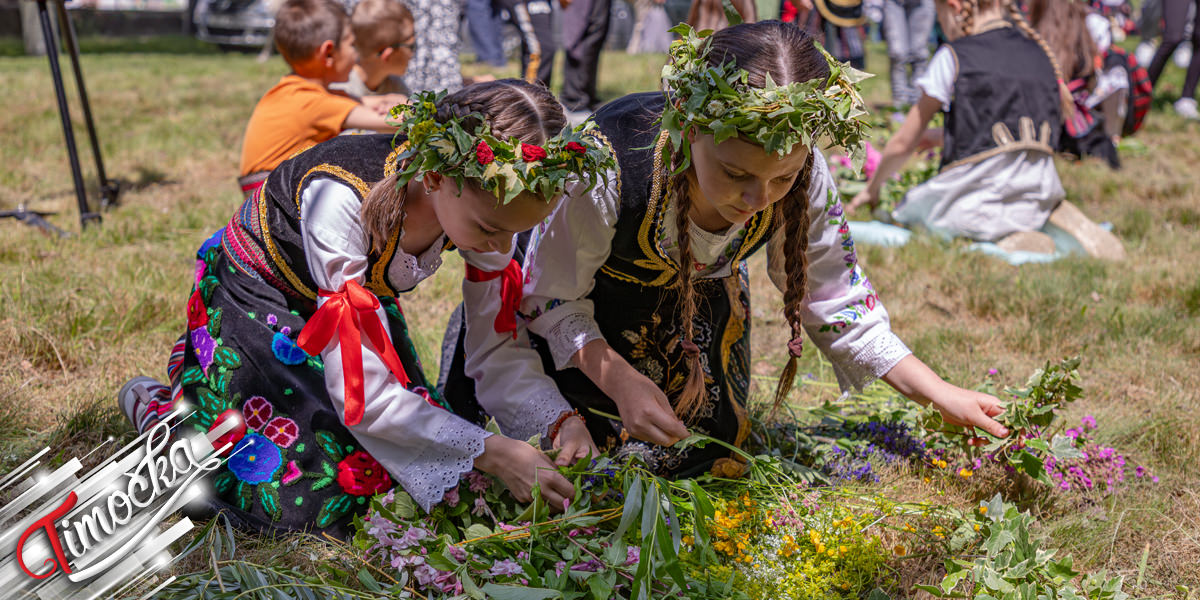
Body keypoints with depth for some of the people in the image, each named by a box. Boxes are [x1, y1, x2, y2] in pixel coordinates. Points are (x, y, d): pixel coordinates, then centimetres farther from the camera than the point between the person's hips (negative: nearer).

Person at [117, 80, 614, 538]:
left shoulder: (490, 202, -24)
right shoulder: (344, 199, -42)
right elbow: (363, 395, -39)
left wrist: (556, 421, -28)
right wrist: (490, 452, -40)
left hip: (361, 294, 6)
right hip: (257, 298, -6)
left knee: (418, 455, 0)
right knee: (309, 498, -14)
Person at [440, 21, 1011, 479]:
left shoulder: (805, 180, -32)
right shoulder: (607, 171, -45)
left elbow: (835, 302, -14)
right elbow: (552, 300, -25)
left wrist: (938, 393, -16)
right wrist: (619, 380, -39)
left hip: (697, 297, 4)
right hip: (586, 291, -4)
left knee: (700, 453, 14)